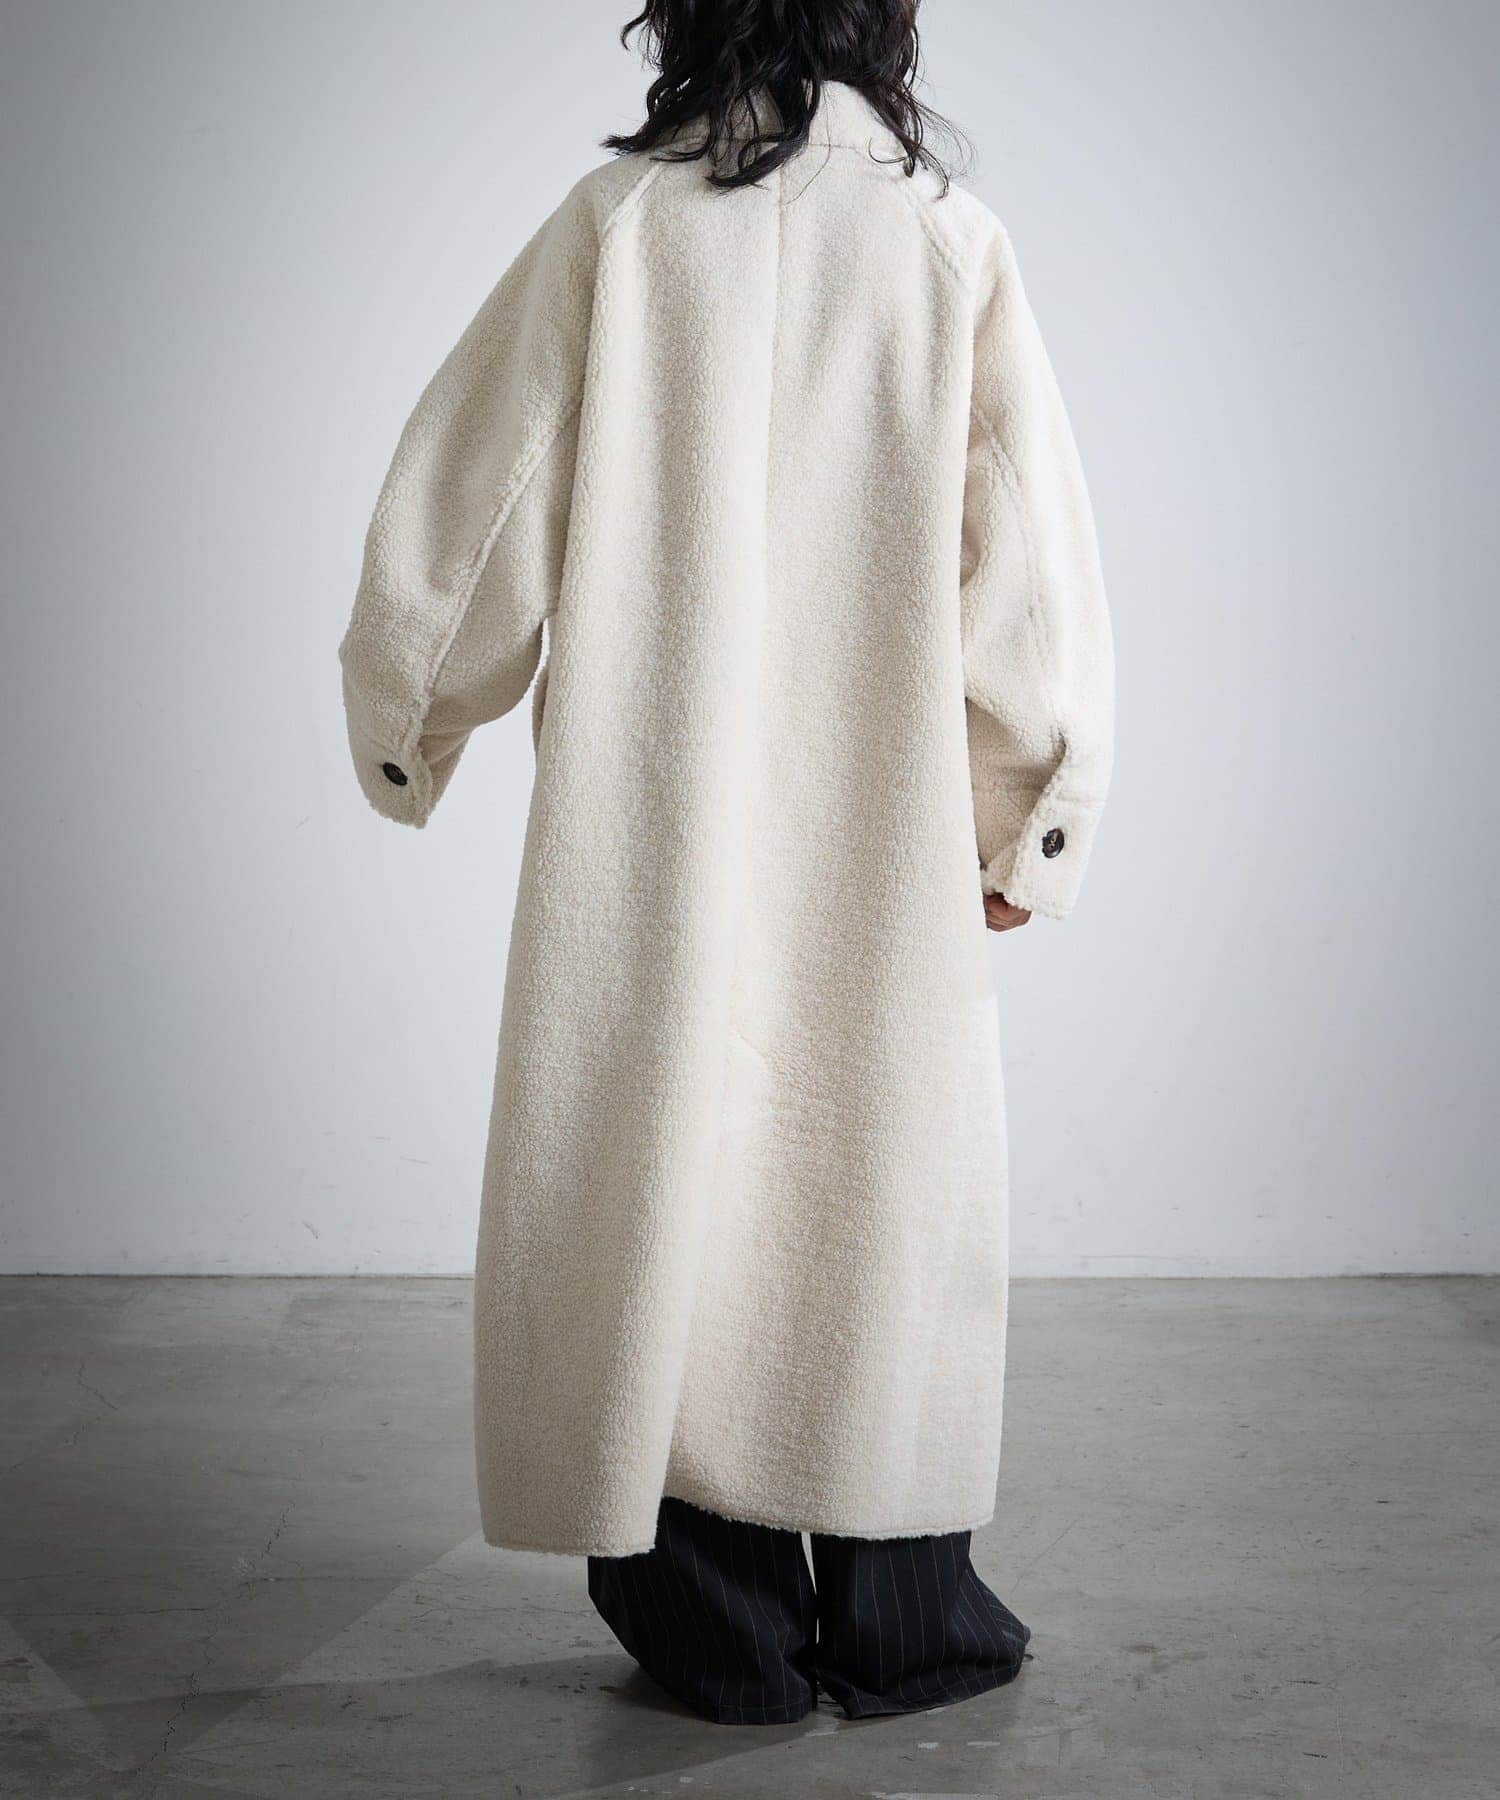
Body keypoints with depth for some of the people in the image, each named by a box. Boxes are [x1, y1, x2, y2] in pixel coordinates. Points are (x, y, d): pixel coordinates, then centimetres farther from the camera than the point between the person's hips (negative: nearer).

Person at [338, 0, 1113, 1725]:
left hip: (650, 822, 0)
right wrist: (1032, 824, 7)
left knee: (660, 1162, 8)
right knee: (882, 1185, 10)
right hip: (884, 841, 1)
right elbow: (1030, 567, -3)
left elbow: (458, 517, 0)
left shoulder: (615, 223, 0)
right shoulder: (950, 240, 1)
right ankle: (898, 1621, 19)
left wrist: (402, 738, 15)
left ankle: (717, 1619, 16)